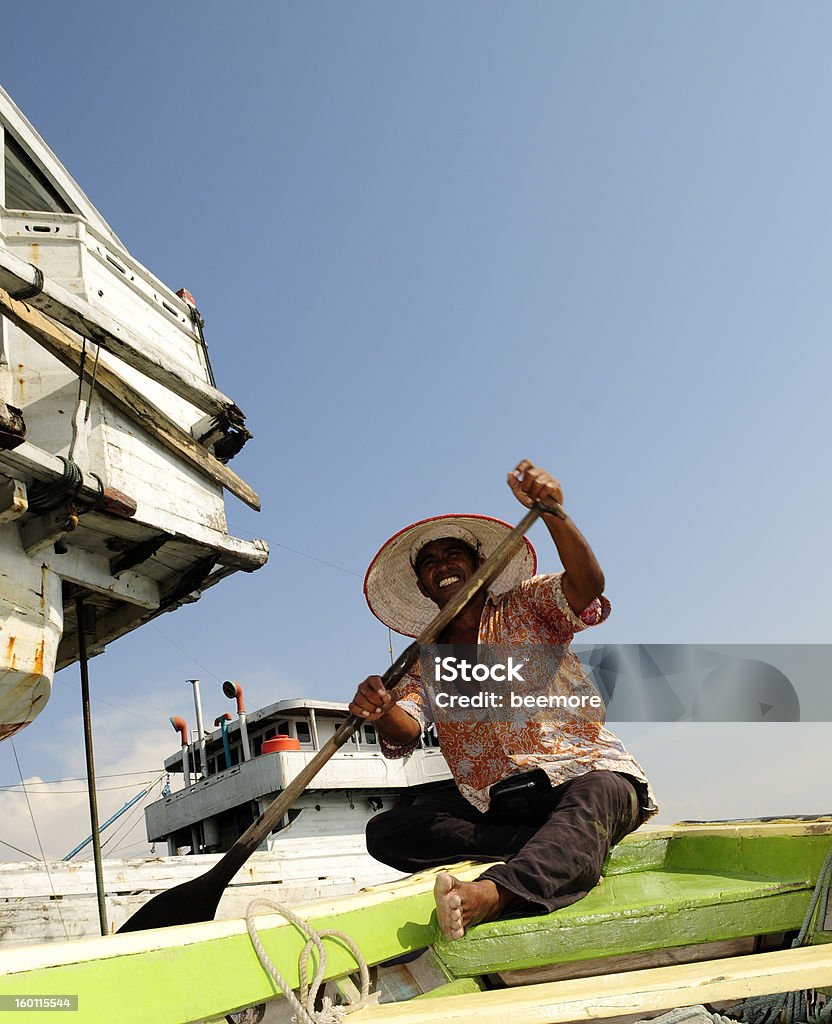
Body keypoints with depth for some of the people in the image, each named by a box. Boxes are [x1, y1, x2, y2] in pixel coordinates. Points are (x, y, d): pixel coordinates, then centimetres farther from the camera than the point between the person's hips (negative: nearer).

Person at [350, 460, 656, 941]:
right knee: (385, 832, -17)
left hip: (586, 776, -3)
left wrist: (553, 513, -34)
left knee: (591, 802, -37)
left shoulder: (527, 606, 6)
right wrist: (381, 712, -29)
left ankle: (492, 894, -62)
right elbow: (406, 732, -3)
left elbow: (588, 585, -16)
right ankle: (565, 855, -23)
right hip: (489, 803, 4)